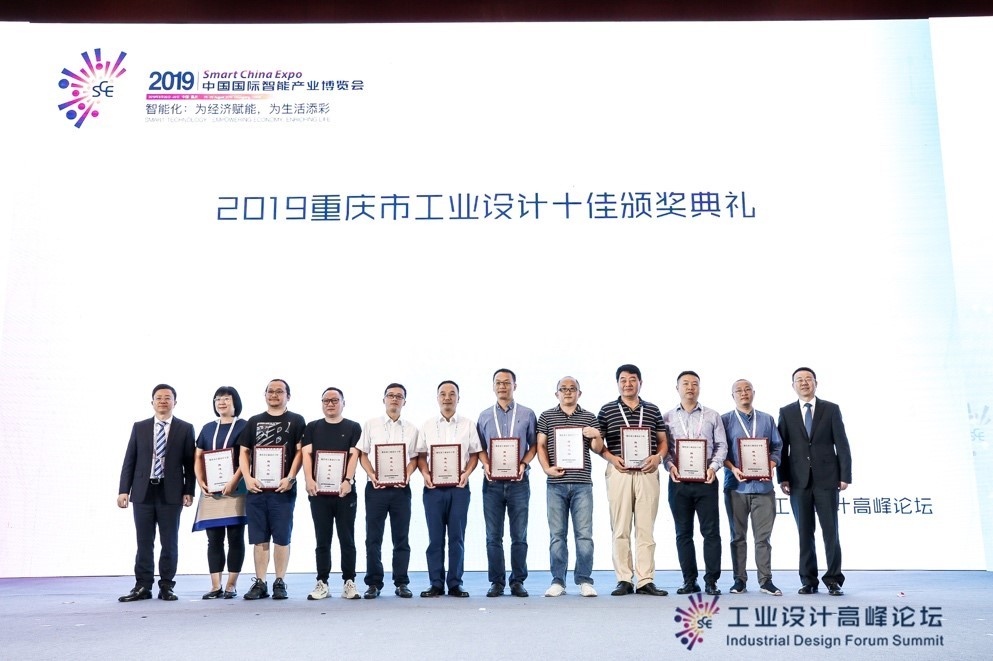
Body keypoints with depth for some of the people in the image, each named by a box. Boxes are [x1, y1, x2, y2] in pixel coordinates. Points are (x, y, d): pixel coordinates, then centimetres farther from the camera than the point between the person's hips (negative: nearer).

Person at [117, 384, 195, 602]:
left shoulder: (185, 429, 4)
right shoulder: (139, 427, 10)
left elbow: (190, 463, 2)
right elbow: (129, 461, 8)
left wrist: (188, 491, -5)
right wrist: (124, 490, 0)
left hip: (171, 493, -2)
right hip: (143, 492, 2)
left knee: (169, 542, 2)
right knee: (144, 543, 6)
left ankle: (166, 586, 11)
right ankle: (143, 586, 13)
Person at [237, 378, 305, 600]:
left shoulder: (296, 420, 6)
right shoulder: (254, 421, 15)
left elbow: (300, 451, -1)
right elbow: (244, 452, 12)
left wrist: (290, 478, -12)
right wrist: (248, 478, -2)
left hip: (283, 489, -3)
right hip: (256, 489, 3)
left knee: (282, 538, 1)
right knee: (259, 539, 6)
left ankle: (280, 582, 9)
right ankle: (260, 583, 13)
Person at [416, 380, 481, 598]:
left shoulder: (468, 425, 8)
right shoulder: (427, 425, 10)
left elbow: (475, 453, 8)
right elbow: (421, 455, 10)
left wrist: (467, 473, -7)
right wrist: (425, 474, -6)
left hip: (459, 486, 0)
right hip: (433, 487, 1)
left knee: (457, 537, 1)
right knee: (435, 537, 2)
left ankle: (455, 584, 8)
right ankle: (436, 584, 10)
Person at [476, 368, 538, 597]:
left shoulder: (527, 414, 7)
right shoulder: (484, 416, 11)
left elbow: (534, 445, 6)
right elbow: (480, 447, 11)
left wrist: (523, 464, -10)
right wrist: (486, 465, -7)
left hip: (518, 481, -1)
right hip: (492, 482, 1)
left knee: (519, 535, 2)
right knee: (493, 536, 3)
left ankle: (518, 581, 11)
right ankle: (496, 582, 11)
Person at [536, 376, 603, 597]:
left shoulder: (589, 418, 11)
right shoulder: (546, 417, 10)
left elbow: (598, 450, 10)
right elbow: (540, 446, 8)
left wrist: (596, 437, -12)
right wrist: (547, 468, -7)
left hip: (582, 483, 0)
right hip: (556, 484, 0)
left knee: (584, 534, -1)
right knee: (557, 535, 4)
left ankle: (584, 580, 7)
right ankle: (557, 581, 11)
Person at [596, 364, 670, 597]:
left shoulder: (653, 410, 12)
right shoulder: (606, 410, 7)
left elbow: (663, 440, 15)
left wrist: (658, 456, -5)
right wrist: (611, 457, -9)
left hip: (647, 472, 1)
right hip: (619, 472, -1)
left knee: (646, 528, 1)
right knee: (620, 528, 0)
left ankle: (645, 581, 5)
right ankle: (624, 580, 7)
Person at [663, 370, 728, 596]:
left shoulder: (712, 416, 10)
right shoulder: (667, 418, 10)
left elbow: (721, 445, 6)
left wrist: (714, 467, -9)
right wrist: (670, 465, -11)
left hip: (706, 480, -1)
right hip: (678, 481, 1)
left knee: (711, 531, -3)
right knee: (683, 533, 5)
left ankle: (711, 581, 4)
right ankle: (689, 581, 12)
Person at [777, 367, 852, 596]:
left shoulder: (831, 409, 5)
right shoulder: (786, 412, 8)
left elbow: (842, 445, 2)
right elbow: (782, 448, 6)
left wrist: (845, 476, -4)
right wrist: (783, 478, -1)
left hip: (826, 480, -1)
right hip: (799, 482, 1)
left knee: (831, 532, 0)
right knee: (805, 533, 5)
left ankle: (833, 580, 9)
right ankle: (808, 581, 12)